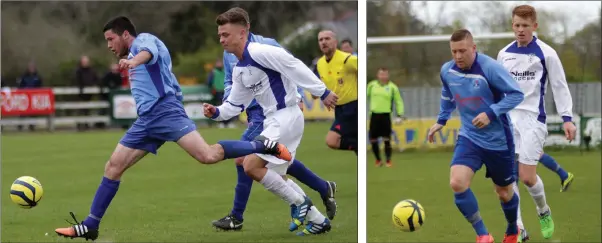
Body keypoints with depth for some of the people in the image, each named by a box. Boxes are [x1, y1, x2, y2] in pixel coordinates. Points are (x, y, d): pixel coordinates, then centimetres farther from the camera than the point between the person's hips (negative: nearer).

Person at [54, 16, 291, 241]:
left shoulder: (144, 39, 1)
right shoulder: (134, 52, 30)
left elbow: (149, 51, -24)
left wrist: (133, 61, -45)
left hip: (165, 110, -10)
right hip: (147, 119, 10)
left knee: (208, 155, -24)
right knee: (113, 167, 3)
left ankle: (263, 146, -9)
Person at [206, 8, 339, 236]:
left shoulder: (259, 52, -17)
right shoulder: (238, 70, 12)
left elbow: (295, 66, -19)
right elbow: (235, 104, 18)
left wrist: (322, 92, -21)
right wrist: (216, 112, -1)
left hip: (286, 117, -10)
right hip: (275, 121, 10)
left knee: (251, 166, -16)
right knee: (275, 178, 15)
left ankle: (300, 202, -3)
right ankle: (318, 220, 22)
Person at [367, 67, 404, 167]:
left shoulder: (392, 87, -1)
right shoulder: (372, 85, 4)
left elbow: (399, 101, 5)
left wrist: (399, 115, -2)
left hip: (385, 115, -2)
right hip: (374, 115, 2)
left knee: (387, 140, -8)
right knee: (373, 140, 3)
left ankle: (388, 161, 2)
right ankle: (378, 160, 20)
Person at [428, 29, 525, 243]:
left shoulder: (490, 68, -23)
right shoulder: (447, 71, -5)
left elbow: (517, 94, -19)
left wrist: (491, 113, -29)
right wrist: (441, 120, 14)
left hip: (498, 140, -3)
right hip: (469, 137, 4)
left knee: (504, 192, 12)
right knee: (457, 183, -20)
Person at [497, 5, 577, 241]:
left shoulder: (545, 53, -3)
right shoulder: (504, 54, 10)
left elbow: (560, 87, -1)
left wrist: (567, 118, -7)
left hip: (533, 118, -4)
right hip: (508, 118, 4)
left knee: (527, 176, -8)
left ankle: (544, 212, 22)